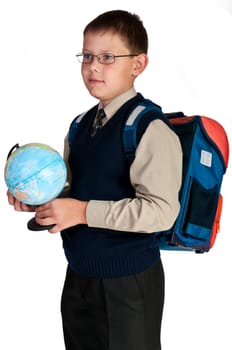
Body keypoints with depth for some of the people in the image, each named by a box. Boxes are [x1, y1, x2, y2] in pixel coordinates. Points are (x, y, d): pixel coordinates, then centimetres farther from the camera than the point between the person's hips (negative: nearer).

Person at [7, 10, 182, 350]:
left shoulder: (149, 128, -17)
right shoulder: (80, 125, 8)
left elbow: (162, 210, -25)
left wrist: (85, 211, -25)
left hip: (128, 280, -7)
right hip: (80, 273, 8)